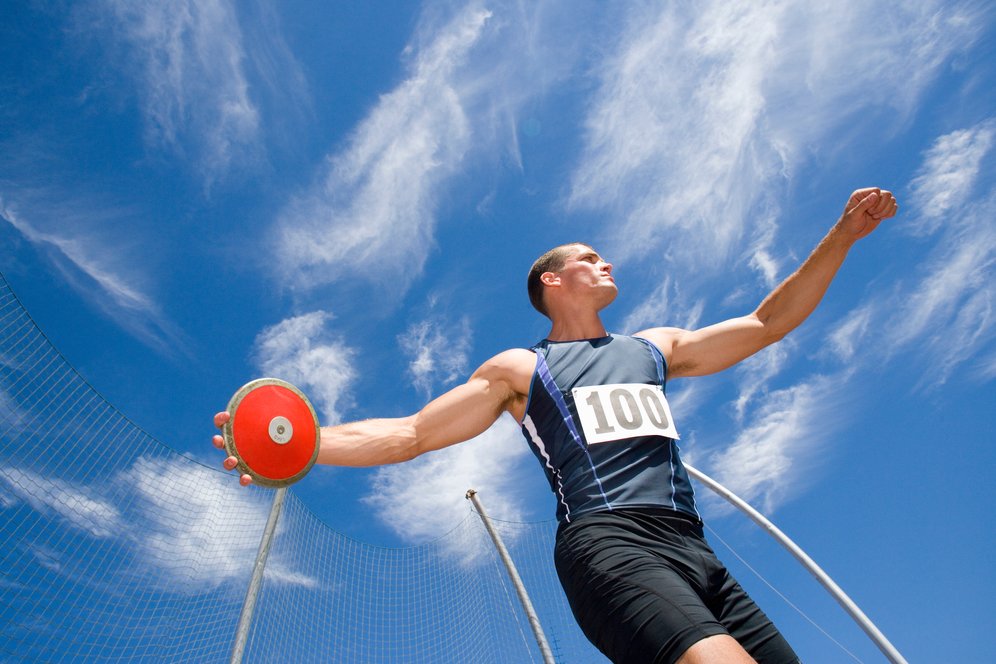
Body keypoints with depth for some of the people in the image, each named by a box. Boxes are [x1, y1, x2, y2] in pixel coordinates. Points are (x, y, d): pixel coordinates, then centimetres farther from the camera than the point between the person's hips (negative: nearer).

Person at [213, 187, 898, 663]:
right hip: (608, 543, -6)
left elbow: (765, 323, 30)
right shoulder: (517, 370, 14)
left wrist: (843, 234, 26)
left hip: (693, 549, 6)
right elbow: (410, 434, 9)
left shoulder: (656, 346, 27)